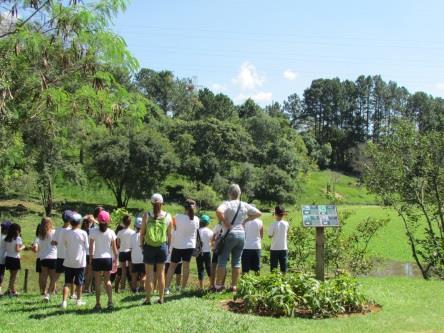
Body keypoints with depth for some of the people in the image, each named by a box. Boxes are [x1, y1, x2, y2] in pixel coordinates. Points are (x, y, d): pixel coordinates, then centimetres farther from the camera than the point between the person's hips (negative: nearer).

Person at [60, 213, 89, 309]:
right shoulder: (83, 233, -10)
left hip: (68, 262, 1)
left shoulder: (66, 233, -5)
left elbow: (63, 243, 7)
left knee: (67, 283, 3)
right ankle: (78, 300, 26)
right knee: (79, 283, 13)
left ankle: (64, 301, -11)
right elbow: (87, 247, -1)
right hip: (80, 262, -1)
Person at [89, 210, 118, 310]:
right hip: (108, 258, 2)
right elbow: (114, 248, 1)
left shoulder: (93, 232, -6)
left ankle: (98, 304, 6)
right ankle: (110, 301, 0)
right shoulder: (111, 232, -2)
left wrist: (90, 258, 3)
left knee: (97, 281, 6)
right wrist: (116, 259, 10)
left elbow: (91, 247, -6)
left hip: (96, 258, -2)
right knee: (107, 280, 13)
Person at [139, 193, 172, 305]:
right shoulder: (168, 216, -3)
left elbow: (142, 233, -4)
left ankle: (148, 299, 8)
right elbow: (169, 234, 2)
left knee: (149, 274, 6)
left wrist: (141, 244, 9)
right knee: (161, 273, 10)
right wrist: (168, 246, 14)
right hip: (162, 246, 1)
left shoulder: (146, 215, -7)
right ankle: (161, 298, 15)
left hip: (149, 246, -1)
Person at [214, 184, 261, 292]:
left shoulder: (227, 204, -10)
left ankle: (218, 285, 5)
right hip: (241, 235, 4)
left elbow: (218, 211, -30)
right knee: (236, 262, 10)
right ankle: (234, 286, 11)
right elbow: (258, 213, 12)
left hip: (229, 234, -4)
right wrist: (245, 220, 10)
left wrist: (225, 222, -17)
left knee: (222, 261, 3)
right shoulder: (245, 205, 5)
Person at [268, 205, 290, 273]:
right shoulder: (286, 224, -5)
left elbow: (270, 235, -4)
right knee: (284, 269, 9)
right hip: (284, 248, 2)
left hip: (274, 249, -2)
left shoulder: (273, 224, -13)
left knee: (273, 270, 4)